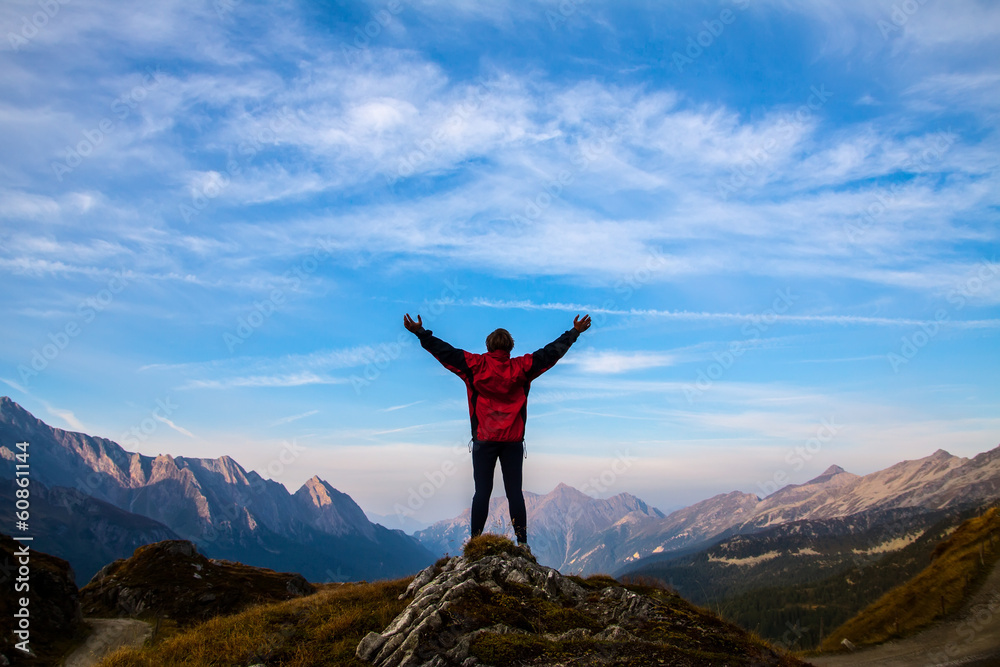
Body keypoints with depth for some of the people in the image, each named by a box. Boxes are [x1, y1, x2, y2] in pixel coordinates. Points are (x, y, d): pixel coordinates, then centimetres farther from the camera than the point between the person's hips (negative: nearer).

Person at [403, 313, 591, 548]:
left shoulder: (476, 365, 0)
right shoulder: (521, 367, 3)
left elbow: (446, 352, 3)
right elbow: (551, 352, 10)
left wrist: (421, 333, 11)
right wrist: (575, 332, 19)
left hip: (483, 440, -1)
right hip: (513, 440, 1)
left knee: (482, 491, 2)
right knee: (514, 491, 4)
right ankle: (522, 542, 4)